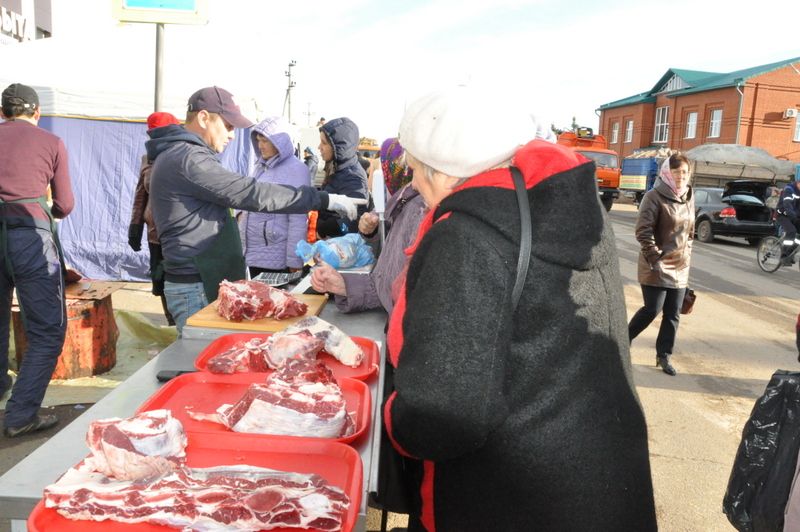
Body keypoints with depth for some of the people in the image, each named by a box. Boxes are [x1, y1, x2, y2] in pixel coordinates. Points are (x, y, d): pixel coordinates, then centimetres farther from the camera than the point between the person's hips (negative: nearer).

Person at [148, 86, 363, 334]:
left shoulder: (180, 154, 16)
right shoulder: (188, 158, -18)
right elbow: (253, 193, -22)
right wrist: (324, 199, -19)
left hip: (206, 281, 10)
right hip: (196, 289, -10)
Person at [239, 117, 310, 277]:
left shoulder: (296, 170, -12)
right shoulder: (261, 165, 9)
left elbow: (298, 220, -15)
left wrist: (294, 261, -16)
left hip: (275, 258, -7)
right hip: (252, 253, 7)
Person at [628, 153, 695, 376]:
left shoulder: (689, 198, 10)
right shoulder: (654, 197, -12)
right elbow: (643, 231, -17)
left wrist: (686, 255, 14)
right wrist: (655, 259, -19)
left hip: (680, 267, 7)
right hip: (656, 266, -6)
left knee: (673, 315, 8)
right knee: (652, 310, -4)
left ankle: (663, 355, 19)